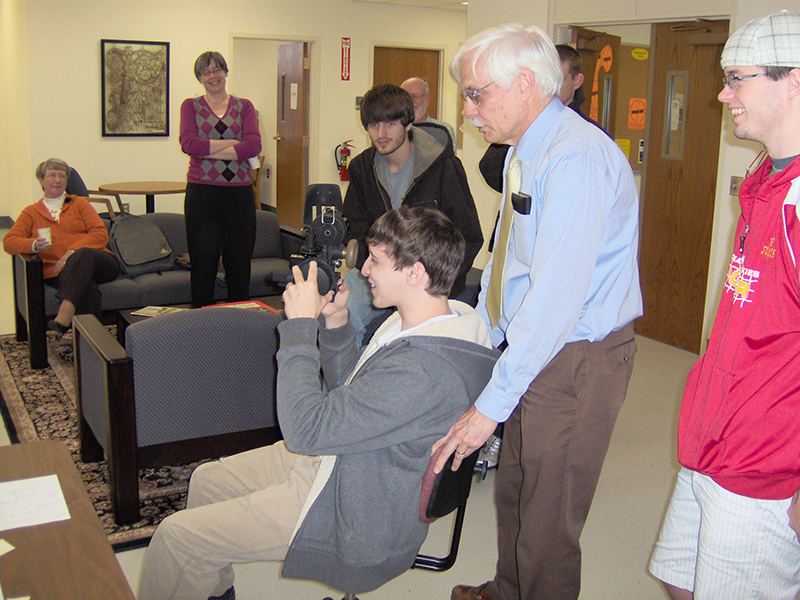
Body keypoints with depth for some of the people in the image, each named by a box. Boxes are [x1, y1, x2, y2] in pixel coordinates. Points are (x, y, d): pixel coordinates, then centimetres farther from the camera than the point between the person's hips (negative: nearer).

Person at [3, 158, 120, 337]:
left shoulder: (79, 204, 22)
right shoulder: (31, 212, 23)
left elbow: (101, 234, 6)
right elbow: (9, 242, 9)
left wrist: (73, 252, -13)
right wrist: (34, 245, -16)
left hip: (102, 265, 0)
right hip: (59, 273, 0)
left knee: (83, 254, -39)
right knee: (87, 286, -37)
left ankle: (63, 319, -52)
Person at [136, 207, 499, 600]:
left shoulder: (423, 369, -33)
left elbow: (304, 429, -31)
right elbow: (352, 393, 12)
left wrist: (300, 325, -23)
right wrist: (334, 323, -2)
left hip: (354, 515, -10)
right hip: (332, 457, 10)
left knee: (177, 536, -6)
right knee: (208, 480, 21)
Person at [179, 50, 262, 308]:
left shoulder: (244, 106, 11)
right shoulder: (191, 106, 9)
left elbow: (254, 146, -6)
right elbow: (188, 143, -9)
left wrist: (208, 150, -9)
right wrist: (232, 143, -9)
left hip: (239, 192, 1)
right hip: (202, 193, -1)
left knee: (239, 262, 4)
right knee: (203, 262, 2)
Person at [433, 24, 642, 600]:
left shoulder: (576, 157, -23)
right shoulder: (525, 153, 9)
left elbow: (556, 295, -29)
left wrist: (491, 405, -26)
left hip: (577, 361, -10)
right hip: (534, 348, 10)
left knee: (546, 521, 6)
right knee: (513, 492, 25)